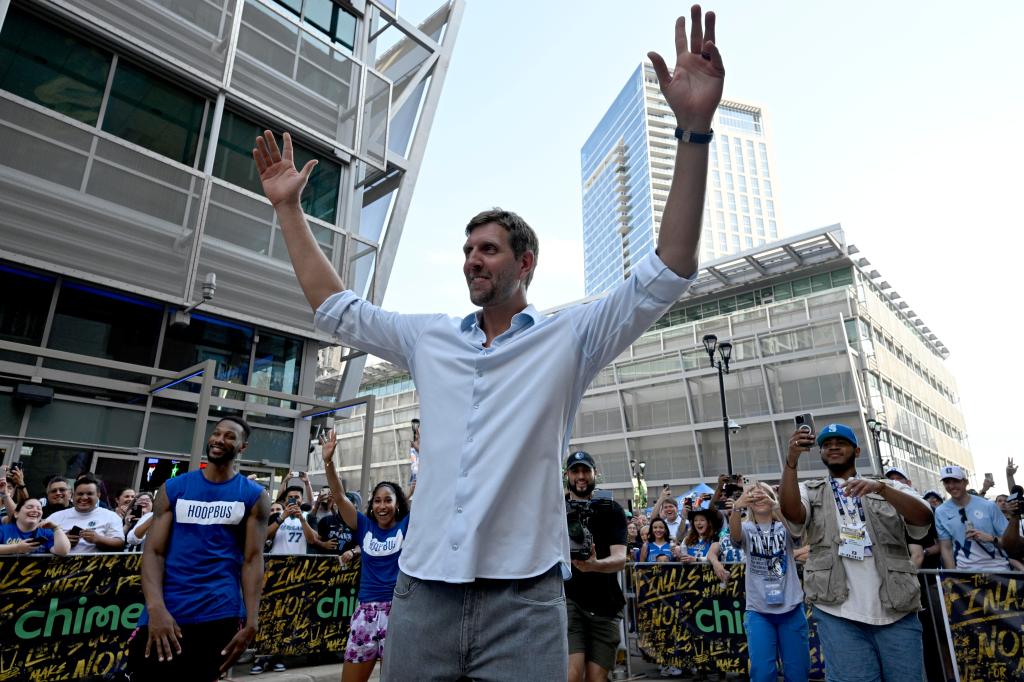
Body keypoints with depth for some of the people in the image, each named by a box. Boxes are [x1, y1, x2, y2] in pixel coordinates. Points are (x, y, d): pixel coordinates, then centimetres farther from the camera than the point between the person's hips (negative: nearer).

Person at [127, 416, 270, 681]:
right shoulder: (173, 488, 6)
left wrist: (251, 622, -11)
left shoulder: (254, 496, 2)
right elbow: (153, 551, 0)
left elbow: (253, 559, -2)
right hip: (166, 611, 1)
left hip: (220, 613, -1)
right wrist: (156, 608, -15)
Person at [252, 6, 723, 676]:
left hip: (523, 599, -3)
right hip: (422, 590, 4)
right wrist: (289, 208, 15)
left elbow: (666, 276, -9)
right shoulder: (429, 338, 11)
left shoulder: (568, 337, 0)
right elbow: (336, 308, 18)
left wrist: (694, 130, -17)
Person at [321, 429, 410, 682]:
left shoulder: (407, 526, -1)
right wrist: (328, 461, -17)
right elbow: (340, 496, -3)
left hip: (397, 609, -3)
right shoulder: (365, 526, 5)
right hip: (365, 610, 3)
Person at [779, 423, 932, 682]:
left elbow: (924, 518, -6)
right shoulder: (810, 491, 11)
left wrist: (881, 488, -23)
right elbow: (790, 511, -12)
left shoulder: (890, 488, 14)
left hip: (896, 612, 2)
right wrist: (791, 461, -25)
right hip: (838, 613, -1)